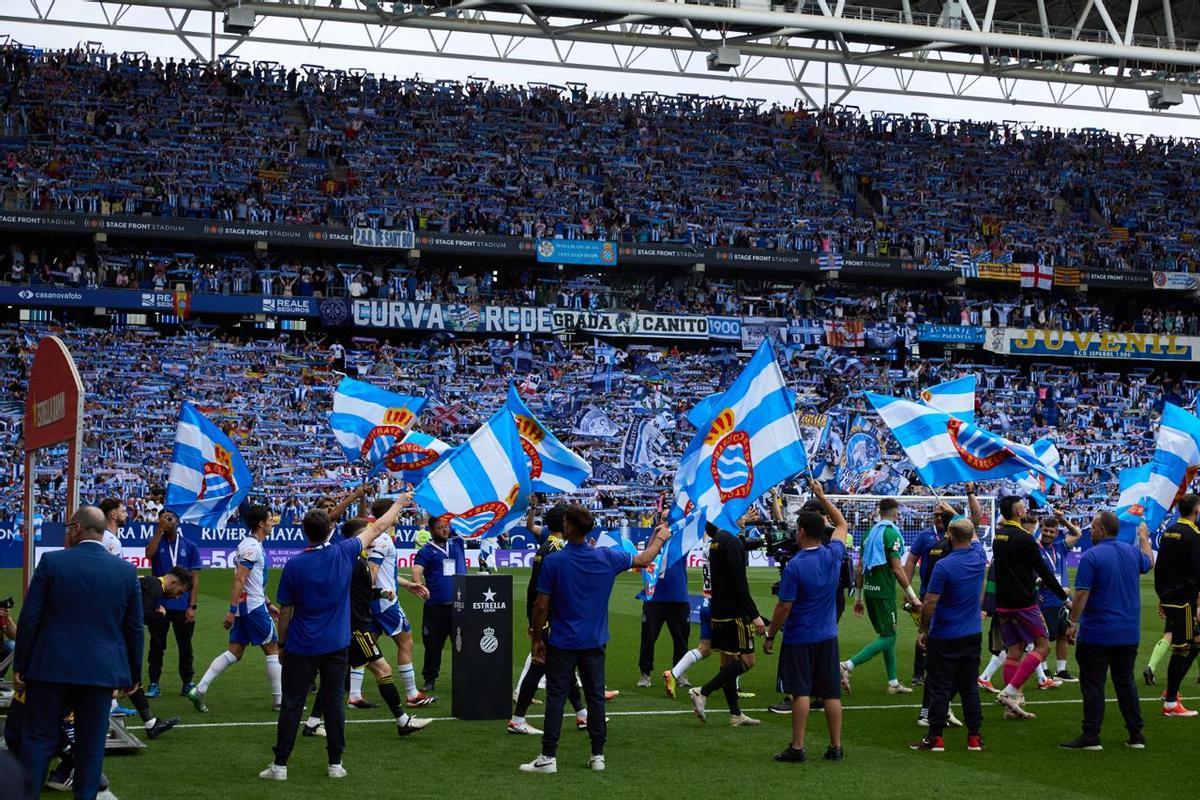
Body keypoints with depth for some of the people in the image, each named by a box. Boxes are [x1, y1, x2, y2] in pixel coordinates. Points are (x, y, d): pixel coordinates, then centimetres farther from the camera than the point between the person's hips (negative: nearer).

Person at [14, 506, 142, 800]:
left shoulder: (52, 562, -6)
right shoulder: (127, 571, 1)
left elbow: (29, 619, -5)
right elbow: (134, 629, 5)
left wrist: (20, 666, 3)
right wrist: (132, 674, 14)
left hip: (51, 668, -1)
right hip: (101, 672, 1)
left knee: (38, 741, 8)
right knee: (91, 746, 9)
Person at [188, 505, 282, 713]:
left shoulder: (252, 545, 15)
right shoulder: (252, 547, -16)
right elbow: (239, 580, -22)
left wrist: (268, 603, 29)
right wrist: (232, 610, -24)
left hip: (244, 607, 9)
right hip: (253, 607, -9)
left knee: (234, 653, 7)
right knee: (272, 649, 2)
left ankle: (199, 690, 1)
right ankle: (280, 700, 9)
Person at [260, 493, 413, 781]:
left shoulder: (293, 566, -9)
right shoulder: (343, 553, -6)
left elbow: (285, 612, -3)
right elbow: (377, 528, 9)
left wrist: (283, 643, 10)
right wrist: (399, 503, 23)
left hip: (300, 648, -1)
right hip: (335, 646, 1)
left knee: (291, 705, 4)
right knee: (333, 703, 8)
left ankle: (280, 765, 5)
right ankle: (335, 764, 11)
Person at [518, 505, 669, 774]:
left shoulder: (553, 562, -13)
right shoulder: (606, 557, -4)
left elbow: (541, 606, -10)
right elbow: (642, 560, 13)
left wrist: (536, 639, 2)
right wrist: (660, 539, 32)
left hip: (561, 643, -3)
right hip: (594, 642, 3)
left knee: (556, 696, 1)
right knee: (595, 696, 10)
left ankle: (549, 757, -1)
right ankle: (598, 755, 13)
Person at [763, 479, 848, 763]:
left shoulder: (795, 565, -17)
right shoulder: (833, 555, -2)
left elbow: (784, 607, -15)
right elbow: (842, 525, 19)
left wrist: (770, 636, -3)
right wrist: (822, 496, 24)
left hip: (799, 639, -5)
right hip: (827, 636, 5)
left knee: (801, 693, -2)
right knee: (831, 694, 7)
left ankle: (797, 748, -1)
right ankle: (836, 747, 11)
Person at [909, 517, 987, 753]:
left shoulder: (943, 566, -19)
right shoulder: (979, 556, -2)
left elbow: (929, 604, -17)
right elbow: (975, 537, 24)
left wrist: (924, 631, -3)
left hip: (944, 637, -5)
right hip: (973, 634, 5)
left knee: (939, 688, 2)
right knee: (970, 686, 11)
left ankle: (936, 737, 4)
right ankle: (974, 736, 12)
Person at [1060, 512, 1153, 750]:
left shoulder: (1091, 557, -14)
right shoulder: (1133, 552, 6)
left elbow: (1081, 595, -18)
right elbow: (1149, 562, 31)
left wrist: (1073, 623, -11)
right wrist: (1144, 538, 47)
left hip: (1097, 634, -6)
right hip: (1129, 633, 6)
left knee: (1093, 685, -1)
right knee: (1126, 682, 14)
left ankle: (1091, 737, -1)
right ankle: (1136, 735, 16)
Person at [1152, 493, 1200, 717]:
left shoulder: (1169, 532, 12)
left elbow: (1159, 568, 15)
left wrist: (1161, 596, 20)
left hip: (1168, 598, 9)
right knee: (1181, 649, -3)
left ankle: (1172, 691, 18)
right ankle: (1170, 703, 1)